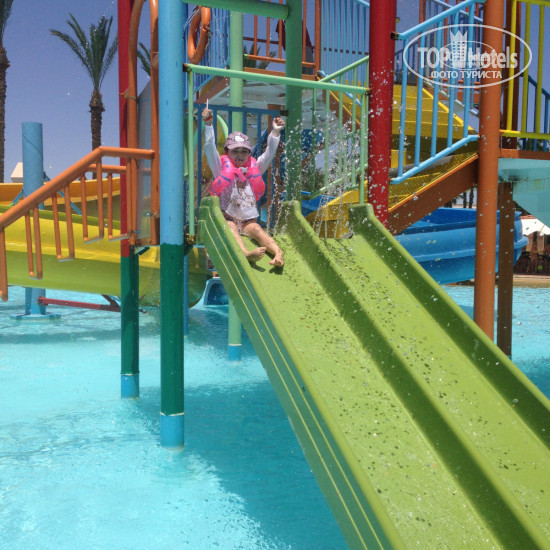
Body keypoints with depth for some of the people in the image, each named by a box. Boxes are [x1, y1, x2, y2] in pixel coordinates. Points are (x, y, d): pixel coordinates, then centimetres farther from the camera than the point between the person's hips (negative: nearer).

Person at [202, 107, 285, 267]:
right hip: (227, 219, -2)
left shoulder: (254, 168, 17)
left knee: (257, 230, -27)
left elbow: (269, 154, 13)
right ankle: (246, 253, -60)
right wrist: (208, 124, -12)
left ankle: (278, 253, -50)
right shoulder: (222, 168, 7)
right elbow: (210, 148, -4)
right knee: (231, 229, -33)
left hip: (248, 221, 3)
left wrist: (275, 132, 4)